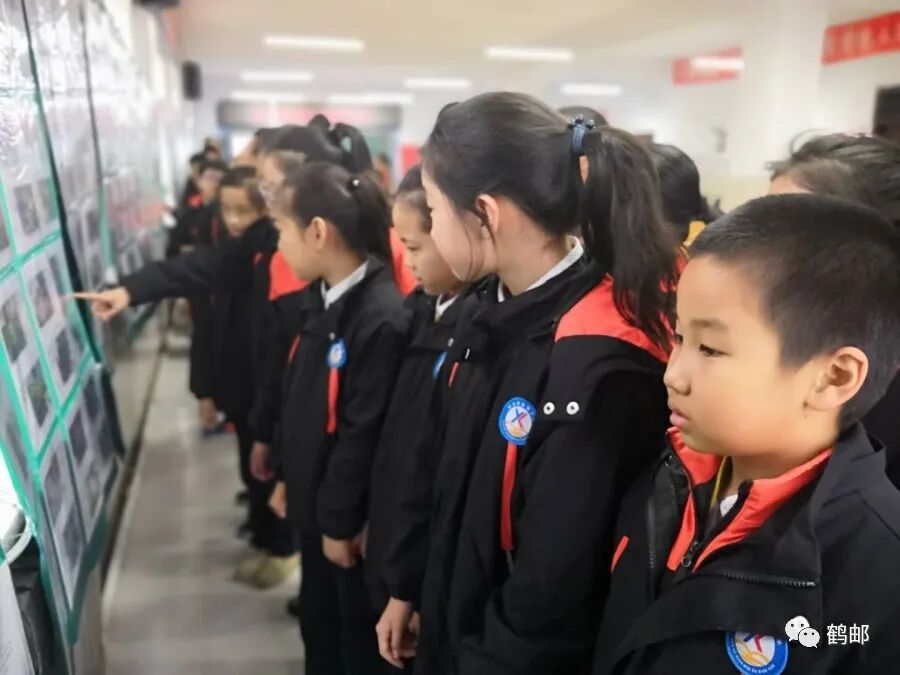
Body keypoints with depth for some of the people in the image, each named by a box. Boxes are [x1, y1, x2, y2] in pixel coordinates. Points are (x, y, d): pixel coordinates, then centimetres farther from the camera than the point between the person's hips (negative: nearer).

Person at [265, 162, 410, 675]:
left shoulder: (382, 318, -26)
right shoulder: (322, 296, 2)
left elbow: (365, 433, -23)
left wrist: (340, 519, -14)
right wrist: (287, 476, 16)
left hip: (352, 518, -8)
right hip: (315, 500, 8)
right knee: (318, 623, 25)